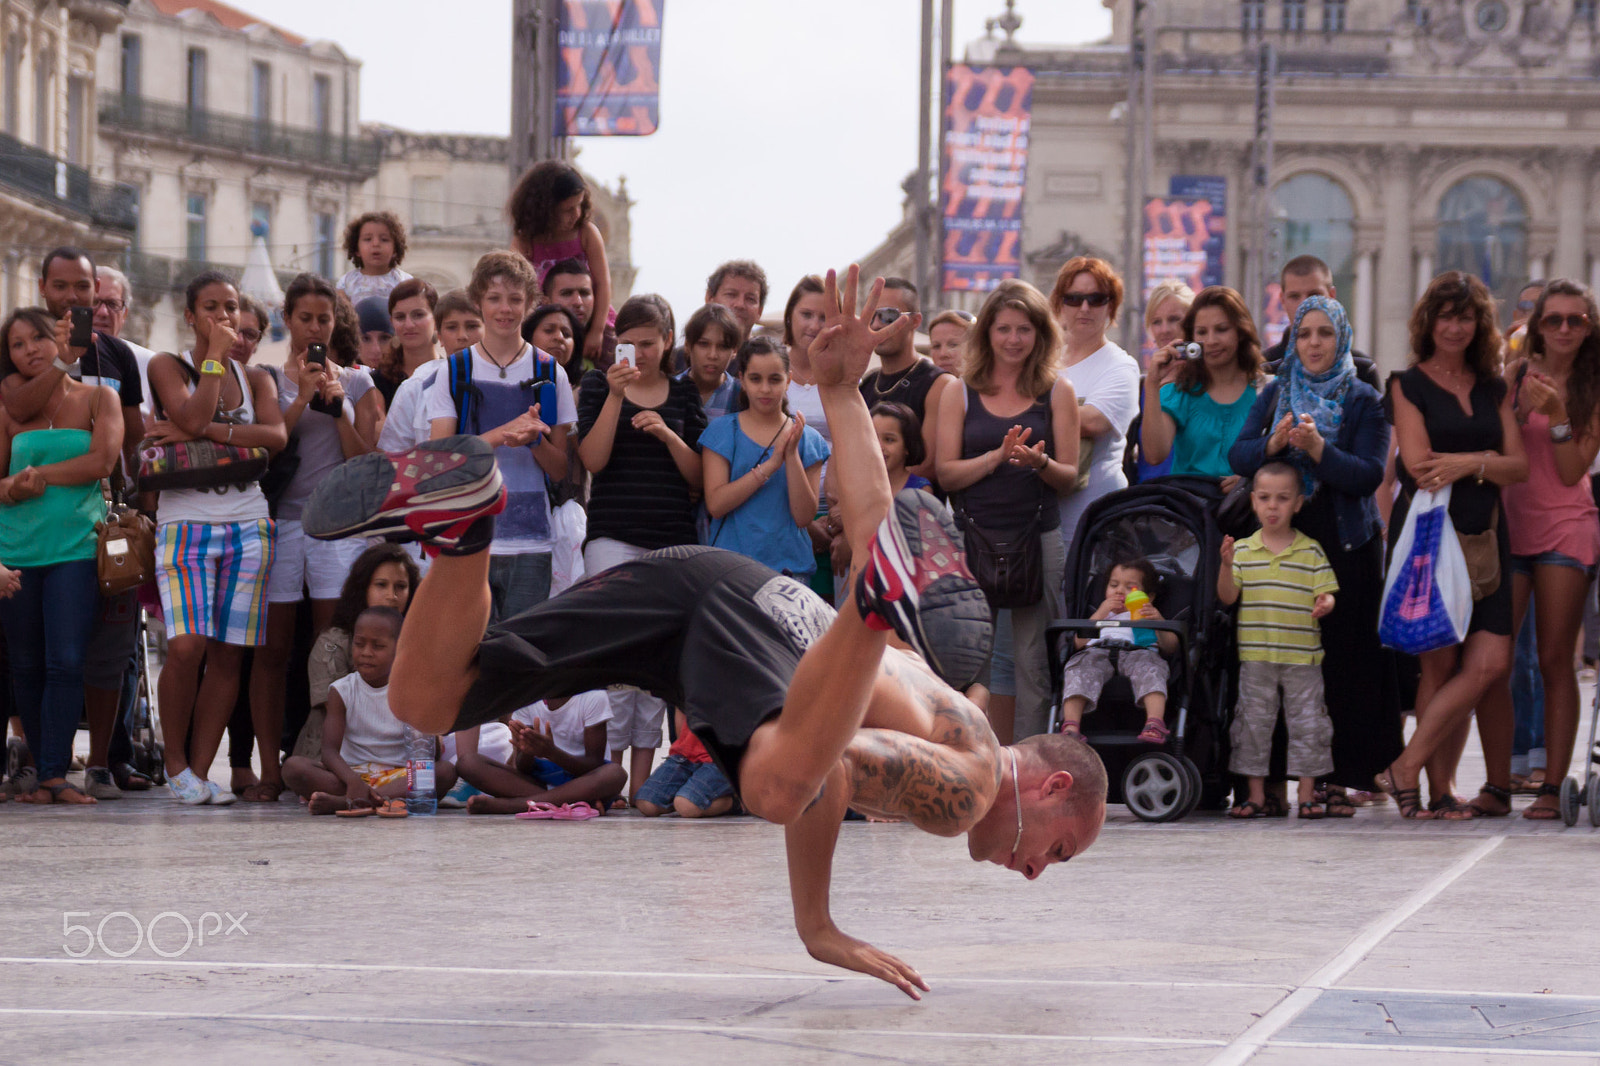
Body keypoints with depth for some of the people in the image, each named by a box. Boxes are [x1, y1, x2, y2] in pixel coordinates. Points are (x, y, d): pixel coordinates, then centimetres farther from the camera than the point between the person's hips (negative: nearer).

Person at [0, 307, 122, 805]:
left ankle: (55, 774, -11)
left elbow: (102, 461, -7)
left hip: (76, 547, -2)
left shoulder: (98, 398, 6)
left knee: (66, 662, -12)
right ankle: (43, 771, 10)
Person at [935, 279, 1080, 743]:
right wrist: (999, 455, -13)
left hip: (1039, 537, 0)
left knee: (1033, 663, -2)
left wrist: (1039, 462, -15)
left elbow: (1069, 475, 6)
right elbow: (946, 473, 2)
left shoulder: (1057, 392, 8)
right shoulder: (961, 394, 8)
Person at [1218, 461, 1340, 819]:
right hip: (1256, 655, 1)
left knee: (1306, 722, 1)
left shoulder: (1311, 551, 3)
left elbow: (1323, 594, 2)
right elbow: (1227, 597, -1)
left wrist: (1326, 604, -21)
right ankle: (1258, 796, 12)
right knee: (1253, 722, 4)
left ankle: (1307, 796, 8)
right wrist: (1226, 565, -17)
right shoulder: (1243, 550, 5)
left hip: (1303, 656, -1)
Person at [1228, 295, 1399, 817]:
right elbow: (1238, 456, 4)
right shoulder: (1274, 394, 14)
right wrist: (1274, 444, -15)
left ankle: (1339, 778, -5)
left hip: (1345, 544, -2)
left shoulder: (1364, 401, 4)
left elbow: (1368, 475, -7)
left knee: (1344, 656, -7)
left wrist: (1318, 449, -21)